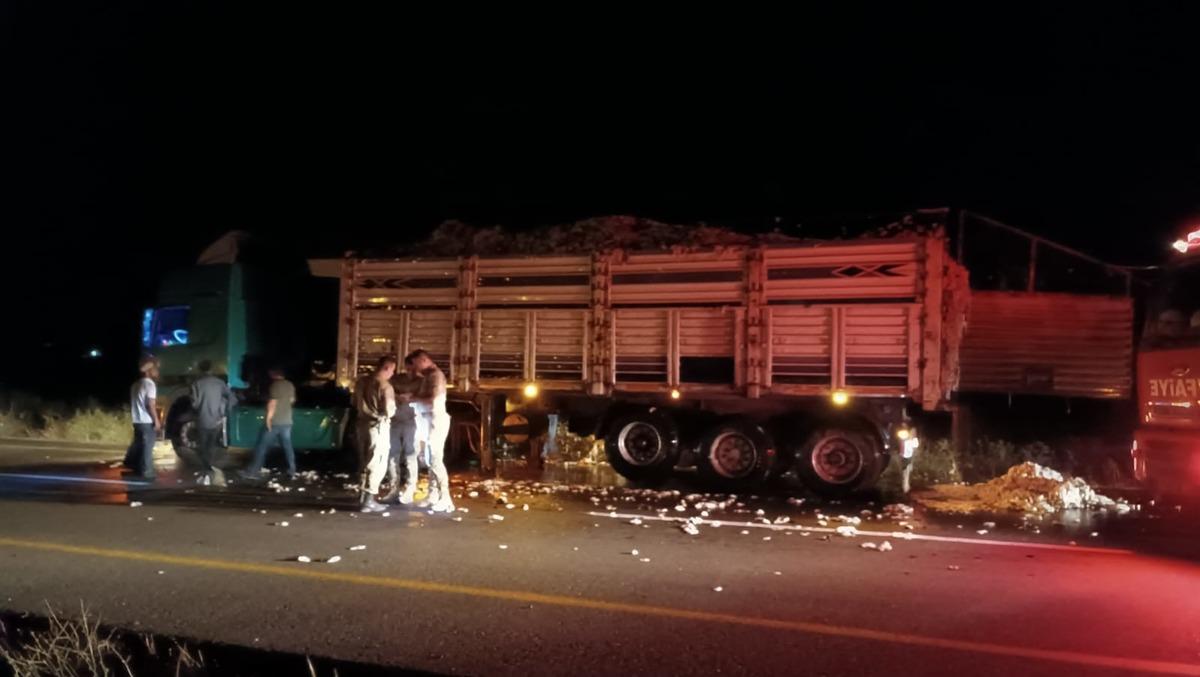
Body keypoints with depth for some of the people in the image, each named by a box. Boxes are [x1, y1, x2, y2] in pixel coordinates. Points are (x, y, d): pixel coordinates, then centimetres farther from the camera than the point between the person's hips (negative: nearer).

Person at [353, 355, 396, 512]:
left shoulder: (362, 381, 7)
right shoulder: (385, 386, -16)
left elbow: (355, 404, 16)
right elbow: (390, 411, -17)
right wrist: (394, 408, 4)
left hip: (363, 424, 7)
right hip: (379, 427, -7)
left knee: (365, 463, 17)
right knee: (377, 465, 0)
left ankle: (362, 497, 22)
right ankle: (368, 500, -1)